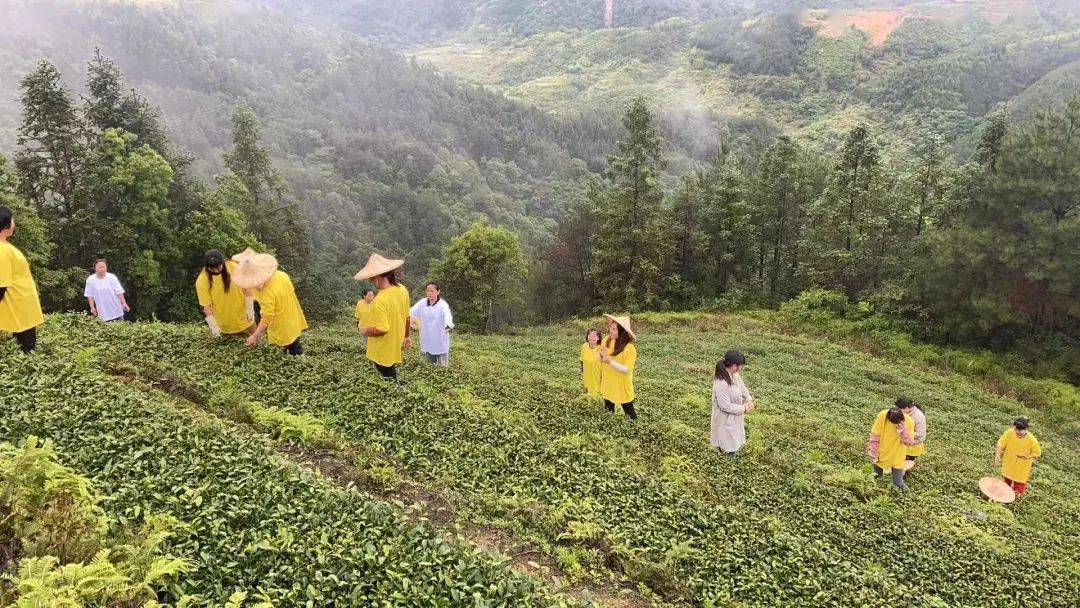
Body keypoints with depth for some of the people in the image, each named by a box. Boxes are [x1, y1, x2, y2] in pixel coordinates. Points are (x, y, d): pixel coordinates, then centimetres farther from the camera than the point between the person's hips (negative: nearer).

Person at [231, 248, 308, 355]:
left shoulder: (267, 294, -37)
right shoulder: (280, 275, -16)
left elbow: (266, 318, -29)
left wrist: (255, 336, -20)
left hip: (283, 329, -7)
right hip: (294, 320, 7)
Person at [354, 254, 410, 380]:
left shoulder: (380, 300, -27)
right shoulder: (402, 290, -3)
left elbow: (382, 329, -27)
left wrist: (365, 331, -8)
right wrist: (406, 336, 23)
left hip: (382, 354, -7)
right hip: (396, 349, 7)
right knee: (393, 383, 19)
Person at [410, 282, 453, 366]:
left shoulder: (443, 304, -13)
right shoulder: (422, 303, 2)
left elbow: (447, 315, -31)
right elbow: (412, 312, -8)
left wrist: (448, 325, -53)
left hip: (440, 342, -4)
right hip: (427, 342, 5)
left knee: (442, 366, 1)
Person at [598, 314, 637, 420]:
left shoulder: (629, 348, -24)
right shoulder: (606, 340, -6)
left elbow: (627, 370, -25)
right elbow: (601, 361, 7)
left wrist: (610, 361, -33)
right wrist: (601, 355, -17)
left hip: (622, 388, -5)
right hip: (607, 386, 5)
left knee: (629, 414, 11)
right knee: (608, 413, 22)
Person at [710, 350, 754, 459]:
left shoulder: (735, 375, -12)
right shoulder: (721, 384, -39)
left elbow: (742, 386, 7)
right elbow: (726, 406, -32)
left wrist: (749, 400, -9)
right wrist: (743, 408, -21)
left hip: (735, 414, 8)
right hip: (726, 417, -8)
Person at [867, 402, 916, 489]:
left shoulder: (909, 422, -25)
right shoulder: (882, 416, -27)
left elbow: (909, 442, -20)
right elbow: (875, 435, -18)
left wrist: (903, 431, -38)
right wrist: (873, 452, -13)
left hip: (897, 454, 0)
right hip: (881, 451, 0)